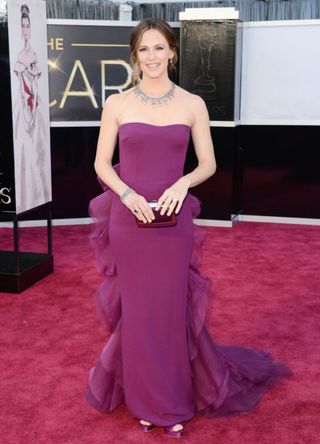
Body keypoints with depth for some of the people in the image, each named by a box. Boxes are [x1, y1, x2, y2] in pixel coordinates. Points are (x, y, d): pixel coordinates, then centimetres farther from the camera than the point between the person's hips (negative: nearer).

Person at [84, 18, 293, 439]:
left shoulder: (192, 104, 2)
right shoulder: (117, 103, 2)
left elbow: (208, 164, 4)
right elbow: (102, 164, 4)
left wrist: (182, 184, -16)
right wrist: (127, 195, -14)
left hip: (174, 220, 0)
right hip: (128, 219, 0)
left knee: (173, 309, 6)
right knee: (137, 309, 8)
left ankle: (174, 402, 25)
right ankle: (146, 399, 27)